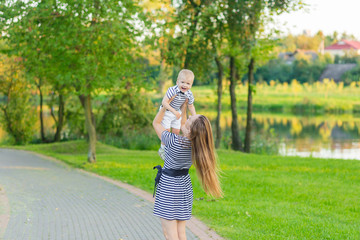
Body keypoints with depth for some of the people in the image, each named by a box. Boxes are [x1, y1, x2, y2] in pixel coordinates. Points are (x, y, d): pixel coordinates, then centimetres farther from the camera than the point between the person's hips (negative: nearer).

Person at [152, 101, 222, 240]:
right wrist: (184, 106, 15)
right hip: (184, 185, 6)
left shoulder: (175, 142, -26)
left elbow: (156, 123, -9)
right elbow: (182, 124, 13)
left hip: (168, 187, -6)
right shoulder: (197, 144, -9)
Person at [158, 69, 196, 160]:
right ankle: (162, 149, 17)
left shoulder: (189, 94, -15)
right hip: (167, 112, -5)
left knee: (176, 131, 10)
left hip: (177, 112, 5)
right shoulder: (172, 90, -32)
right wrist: (174, 112, -39)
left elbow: (191, 106, 4)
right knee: (166, 131, -3)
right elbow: (164, 102, -36)